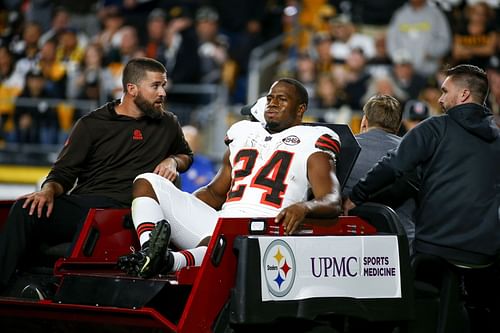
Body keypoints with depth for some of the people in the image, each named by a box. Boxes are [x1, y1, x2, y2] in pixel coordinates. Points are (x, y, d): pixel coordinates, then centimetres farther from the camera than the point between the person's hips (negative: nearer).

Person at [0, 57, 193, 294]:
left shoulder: (168, 124, 22)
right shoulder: (92, 124, 16)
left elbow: (186, 156, 39)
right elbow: (64, 172, 12)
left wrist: (173, 161, 14)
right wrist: (48, 191, -10)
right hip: (78, 202, 1)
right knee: (25, 210, -28)